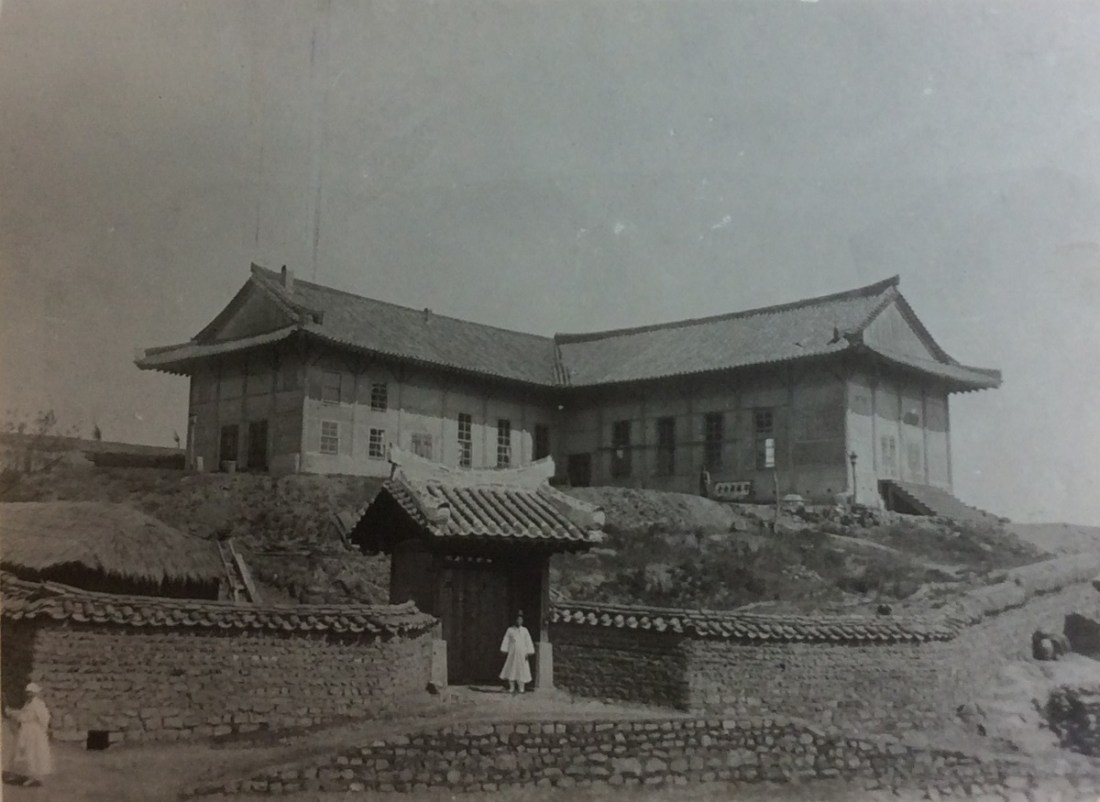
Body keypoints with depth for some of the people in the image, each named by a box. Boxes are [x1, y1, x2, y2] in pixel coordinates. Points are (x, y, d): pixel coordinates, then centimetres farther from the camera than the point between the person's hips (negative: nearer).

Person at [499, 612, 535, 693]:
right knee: (511, 669, -1)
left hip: (522, 653, 0)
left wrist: (528, 652, -5)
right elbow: (506, 640, 1)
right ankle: (512, 688, 8)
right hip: (512, 653, 0)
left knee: (522, 670, -2)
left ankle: (521, 688, 4)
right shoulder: (510, 630, 4)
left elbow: (528, 641, 3)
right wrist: (504, 650, -8)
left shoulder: (524, 630, 6)